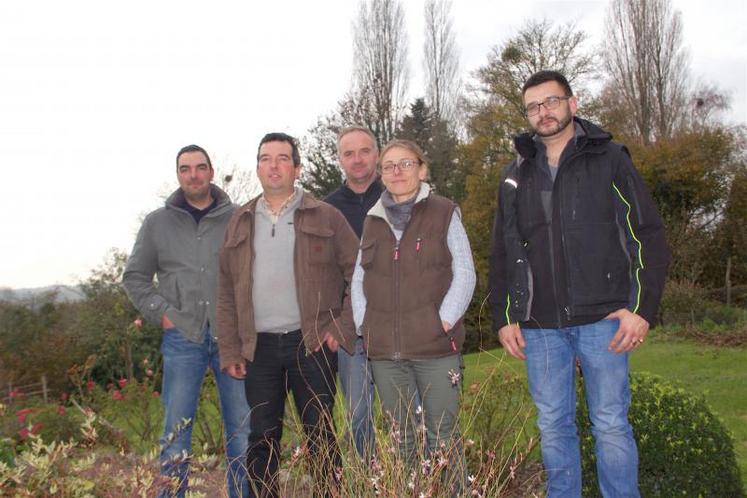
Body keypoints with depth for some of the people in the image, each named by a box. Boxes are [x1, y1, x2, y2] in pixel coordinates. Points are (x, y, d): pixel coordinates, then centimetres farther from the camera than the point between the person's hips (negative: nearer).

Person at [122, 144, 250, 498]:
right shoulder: (157, 223, 8)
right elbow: (134, 277, 14)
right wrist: (161, 313, 2)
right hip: (182, 338, 1)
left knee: (242, 428, 7)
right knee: (176, 432, 6)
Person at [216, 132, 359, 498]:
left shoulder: (325, 217, 2)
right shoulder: (240, 222, 12)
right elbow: (226, 291, 10)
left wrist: (343, 327, -6)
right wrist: (230, 351, 5)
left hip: (312, 343, -3)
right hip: (259, 347, 3)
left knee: (320, 435, 4)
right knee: (262, 438, 10)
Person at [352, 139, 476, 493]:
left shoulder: (444, 214, 2)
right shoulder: (372, 221, 14)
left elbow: (464, 274, -2)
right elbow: (358, 279, 16)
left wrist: (445, 321, -11)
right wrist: (364, 323, 4)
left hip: (435, 345, -4)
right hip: (385, 350, 4)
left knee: (442, 435, 0)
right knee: (402, 437, 11)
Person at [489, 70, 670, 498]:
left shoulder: (610, 160, 2)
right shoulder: (516, 176, 13)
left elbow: (649, 235, -1)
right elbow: (502, 253, 15)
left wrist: (643, 307, -9)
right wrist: (504, 317, 8)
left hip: (603, 318, -3)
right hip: (540, 325, 4)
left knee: (611, 424, 2)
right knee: (553, 426, 10)